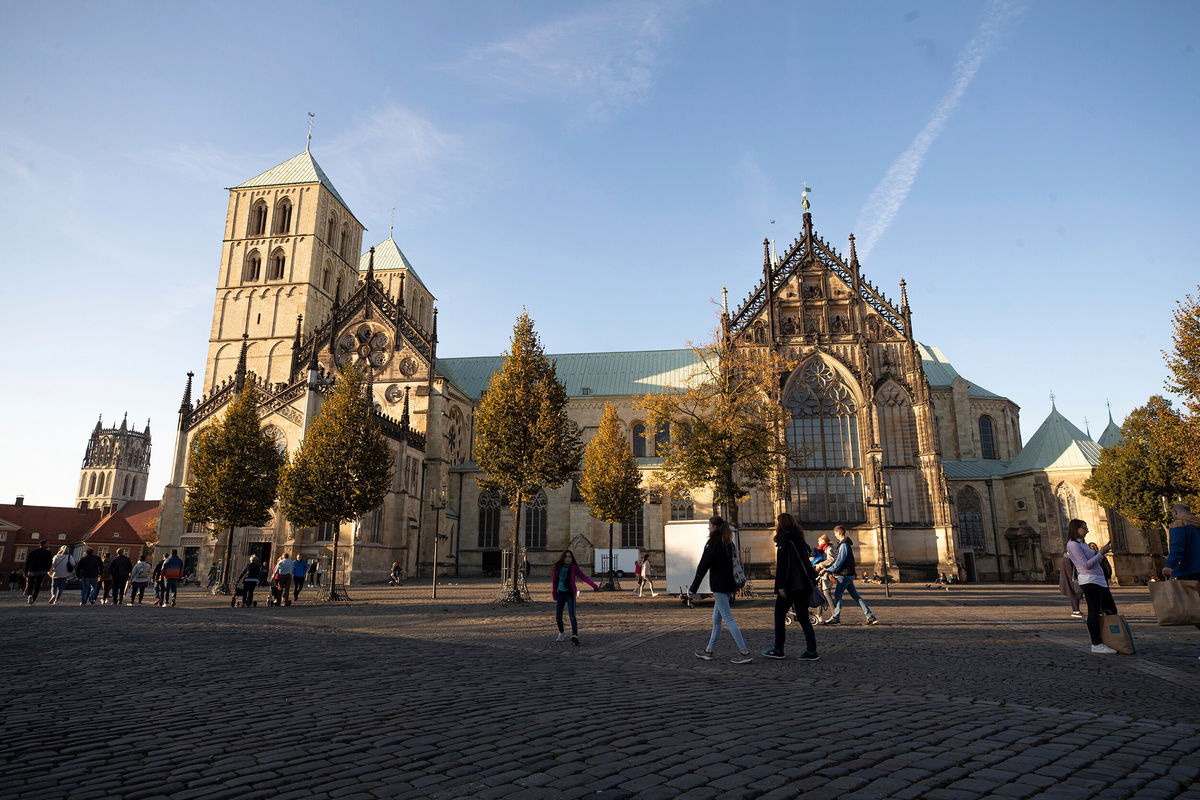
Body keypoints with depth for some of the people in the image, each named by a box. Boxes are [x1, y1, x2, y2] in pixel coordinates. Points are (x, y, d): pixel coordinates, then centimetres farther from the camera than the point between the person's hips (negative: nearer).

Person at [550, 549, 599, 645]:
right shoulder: (558, 568, -1)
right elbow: (554, 581, 7)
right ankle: (561, 633, 32)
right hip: (560, 594, 3)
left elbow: (584, 577, -18)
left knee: (572, 616, -16)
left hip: (570, 594, -3)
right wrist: (554, 595, 5)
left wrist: (594, 586, -29)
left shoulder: (574, 568, -8)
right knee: (558, 617, 9)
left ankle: (575, 636, -20)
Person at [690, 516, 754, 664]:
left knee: (728, 618, -8)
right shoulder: (728, 542, 14)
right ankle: (709, 651, 23)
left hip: (719, 585, -9)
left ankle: (744, 653, -11)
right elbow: (733, 564, 19)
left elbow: (703, 565, -14)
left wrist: (693, 587, -11)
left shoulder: (713, 542, -12)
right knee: (716, 619, 15)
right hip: (729, 585, 9)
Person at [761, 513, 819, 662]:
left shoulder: (785, 540, -11)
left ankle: (778, 650, 8)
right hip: (804, 585, 8)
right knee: (803, 616, 10)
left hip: (790, 585, -8)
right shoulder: (799, 539, 13)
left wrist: (780, 586, -17)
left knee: (779, 615, 4)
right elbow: (807, 559, 15)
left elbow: (782, 565, -17)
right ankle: (811, 651, 6)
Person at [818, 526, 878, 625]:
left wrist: (828, 570, -14)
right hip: (849, 574, 10)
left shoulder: (844, 545, -16)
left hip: (844, 574, -9)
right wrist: (826, 567, 20)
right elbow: (837, 560, 22)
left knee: (837, 595, -3)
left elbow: (839, 562, -20)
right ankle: (870, 616, 9)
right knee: (855, 596, 10)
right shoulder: (847, 544, 16)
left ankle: (835, 618, 1)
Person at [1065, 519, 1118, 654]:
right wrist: (1101, 553, -8)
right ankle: (1096, 644, -8)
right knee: (1094, 612, -10)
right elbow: (1086, 565, -14)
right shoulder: (1073, 544, -9)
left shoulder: (1082, 543, 21)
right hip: (1089, 580, -10)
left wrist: (1101, 552, 9)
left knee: (1111, 610, 12)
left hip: (1099, 580, 10)